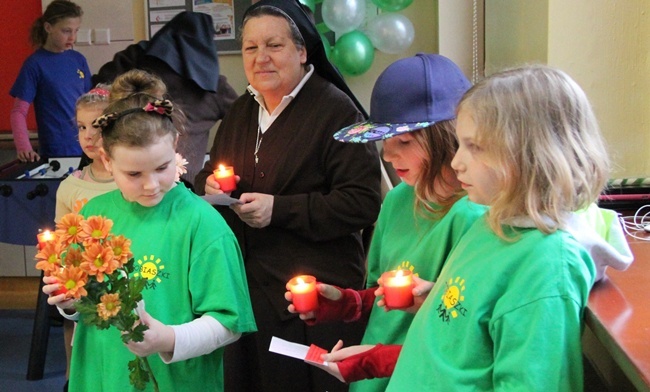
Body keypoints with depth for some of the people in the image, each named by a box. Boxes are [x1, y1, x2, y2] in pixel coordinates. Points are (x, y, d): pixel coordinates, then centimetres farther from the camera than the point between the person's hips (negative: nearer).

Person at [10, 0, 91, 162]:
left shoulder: (79, 60, 5)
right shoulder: (35, 64, -8)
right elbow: (18, 112, -9)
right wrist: (23, 147, -22)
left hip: (87, 147, 4)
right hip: (55, 152, -4)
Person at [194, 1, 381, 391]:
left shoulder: (336, 110, -10)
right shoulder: (241, 111, 13)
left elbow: (363, 202, -18)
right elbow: (210, 175, 24)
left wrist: (279, 209, -21)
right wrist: (208, 185, -1)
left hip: (314, 297, -6)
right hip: (245, 288, 7)